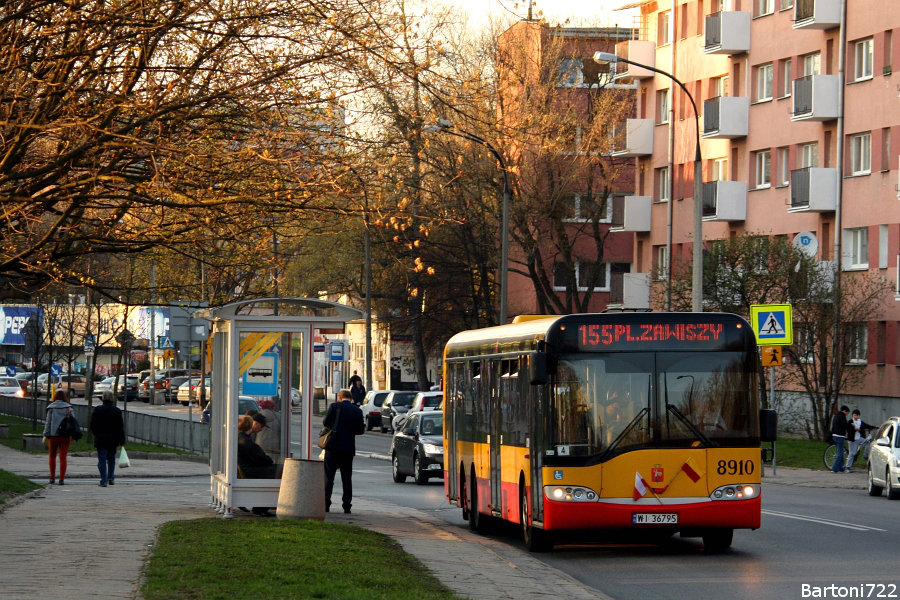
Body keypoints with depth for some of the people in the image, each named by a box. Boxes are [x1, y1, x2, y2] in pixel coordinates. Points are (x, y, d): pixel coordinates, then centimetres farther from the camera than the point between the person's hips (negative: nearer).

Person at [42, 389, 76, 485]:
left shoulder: (51, 407, -3)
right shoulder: (68, 408, 0)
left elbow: (48, 423, -2)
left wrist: (45, 435, 3)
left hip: (53, 435, -1)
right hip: (65, 436, 1)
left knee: (52, 456, 16)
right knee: (63, 457, 2)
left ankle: (52, 477, 18)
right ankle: (62, 479, -2)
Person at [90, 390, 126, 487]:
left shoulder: (97, 410, -5)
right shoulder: (117, 411, -4)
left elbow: (92, 425, 0)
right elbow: (120, 427, -2)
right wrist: (122, 441, 4)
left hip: (100, 439, -1)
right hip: (113, 440, 1)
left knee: (102, 460, -1)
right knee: (111, 459, 18)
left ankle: (103, 480, -7)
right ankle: (111, 478, 18)